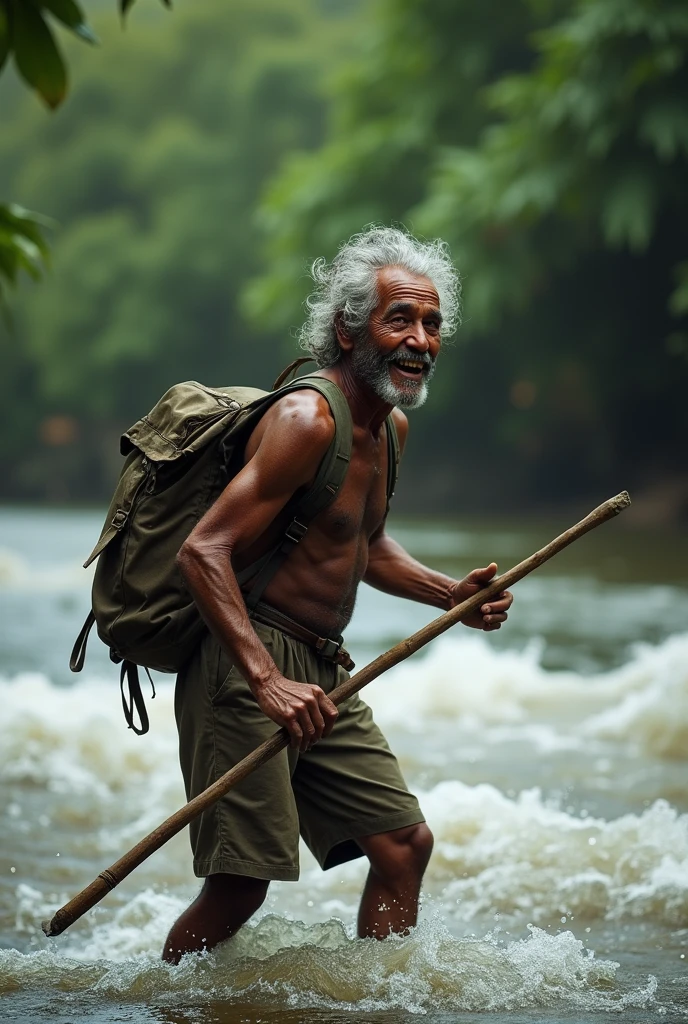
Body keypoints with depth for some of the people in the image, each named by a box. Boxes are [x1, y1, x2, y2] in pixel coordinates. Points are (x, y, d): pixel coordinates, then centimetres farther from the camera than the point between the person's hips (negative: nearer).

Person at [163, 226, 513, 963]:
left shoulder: (391, 428, 12)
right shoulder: (307, 419, -17)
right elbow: (203, 552, -24)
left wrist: (452, 594, 11)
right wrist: (268, 683, -32)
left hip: (320, 676, 9)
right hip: (245, 668, -9)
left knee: (404, 841, 9)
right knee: (240, 885, -10)